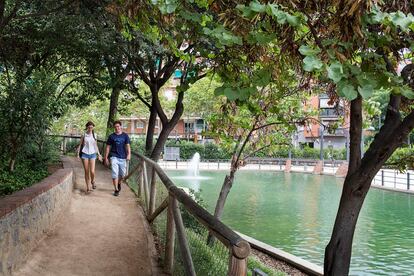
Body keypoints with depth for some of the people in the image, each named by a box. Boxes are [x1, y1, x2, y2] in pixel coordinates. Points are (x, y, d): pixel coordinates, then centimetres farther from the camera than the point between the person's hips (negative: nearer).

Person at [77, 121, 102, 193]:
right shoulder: (84, 135, 2)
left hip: (92, 154, 1)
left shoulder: (94, 135, 8)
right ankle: (88, 187, 10)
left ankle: (92, 181, 21)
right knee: (86, 171, 1)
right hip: (85, 154, -1)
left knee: (92, 171, -10)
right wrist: (78, 152, -6)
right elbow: (80, 144, 6)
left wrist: (99, 154, 12)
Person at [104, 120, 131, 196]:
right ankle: (116, 189, -2)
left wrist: (129, 154, -21)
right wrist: (106, 158, 3)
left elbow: (128, 146, -4)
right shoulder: (111, 136, 3)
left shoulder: (125, 136, 3)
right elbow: (108, 147, 7)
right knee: (115, 174, -10)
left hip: (122, 157, 1)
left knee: (122, 174, 12)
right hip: (114, 157, -1)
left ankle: (119, 183, 41)